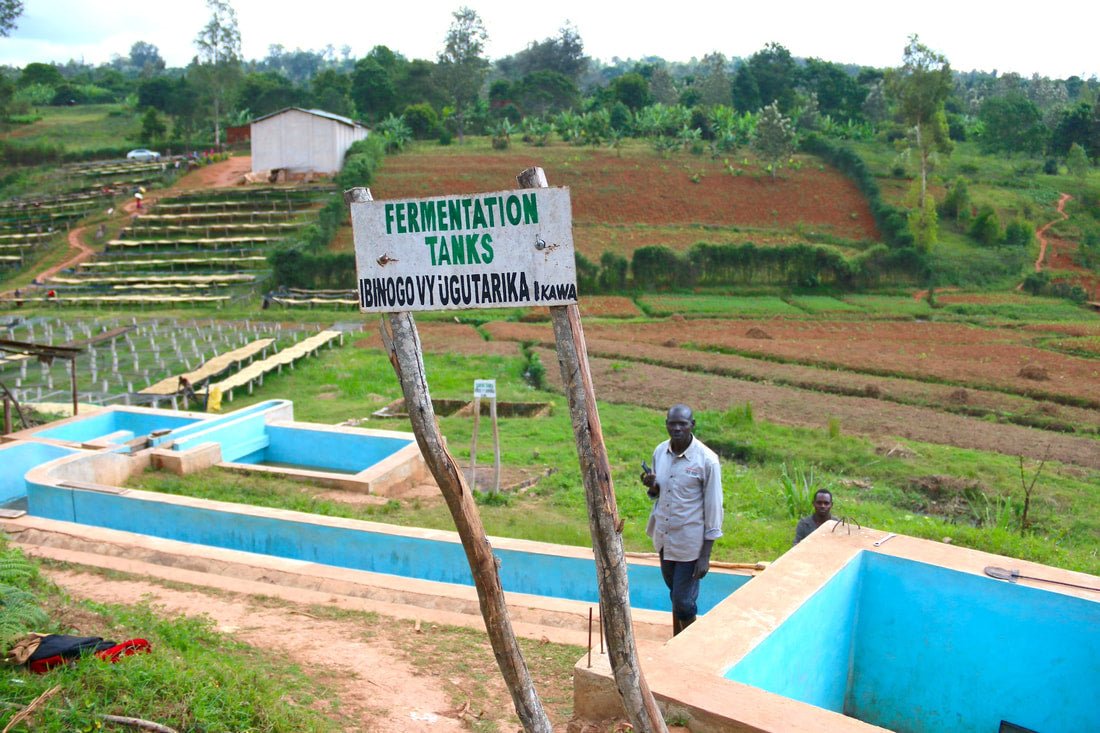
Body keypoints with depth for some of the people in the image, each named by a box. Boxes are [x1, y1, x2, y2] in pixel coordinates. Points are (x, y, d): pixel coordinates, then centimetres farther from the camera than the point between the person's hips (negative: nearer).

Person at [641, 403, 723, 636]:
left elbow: (713, 508, -13)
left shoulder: (707, 460, -18)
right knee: (675, 594, 21)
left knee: (684, 601, 1)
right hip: (664, 538, 6)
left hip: (690, 542, -5)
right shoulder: (660, 451, -1)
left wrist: (705, 555, -13)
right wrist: (652, 486, -13)